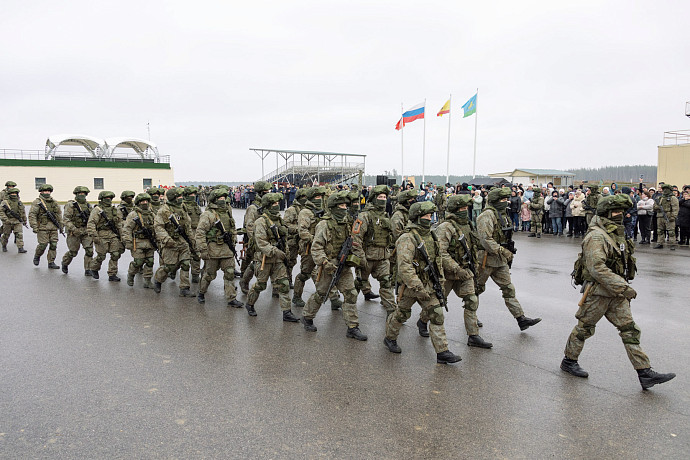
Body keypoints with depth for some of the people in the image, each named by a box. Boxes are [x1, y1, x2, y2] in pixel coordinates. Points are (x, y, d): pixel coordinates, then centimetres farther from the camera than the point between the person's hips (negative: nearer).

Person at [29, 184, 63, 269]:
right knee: (43, 244, -7)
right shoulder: (37, 202, -2)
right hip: (42, 227, -4)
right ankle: (37, 256, 22)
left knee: (53, 245, 0)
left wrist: (61, 226, 15)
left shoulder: (54, 202, 14)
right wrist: (34, 226, -16)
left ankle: (51, 262, 7)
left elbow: (59, 214, 19)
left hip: (53, 228, 4)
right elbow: (32, 215, -8)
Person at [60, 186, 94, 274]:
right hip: (74, 232, -4)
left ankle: (88, 270, 0)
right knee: (73, 252, 7)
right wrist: (73, 229, -24)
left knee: (89, 250, -8)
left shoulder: (88, 205, 10)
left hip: (86, 231, 4)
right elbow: (66, 219, -13)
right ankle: (64, 263, 36)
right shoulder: (70, 205, -6)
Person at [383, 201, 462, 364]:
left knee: (437, 315, 0)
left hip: (429, 285, 7)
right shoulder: (407, 238, -20)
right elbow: (404, 267, -27)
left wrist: (440, 279, 14)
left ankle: (442, 352, 3)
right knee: (402, 314, 12)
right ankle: (390, 338, 38)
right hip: (410, 285, -6)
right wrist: (418, 288, -27)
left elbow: (437, 259, 19)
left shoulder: (430, 235, 7)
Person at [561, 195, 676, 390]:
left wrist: (622, 287, 20)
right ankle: (568, 361, 24)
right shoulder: (596, 236, -19)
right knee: (584, 328, 6)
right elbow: (596, 268, -28)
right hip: (597, 292, -8)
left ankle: (645, 374, 9)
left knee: (630, 330, 6)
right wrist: (623, 287, -27)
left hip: (616, 293, 9)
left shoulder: (617, 233, 11)